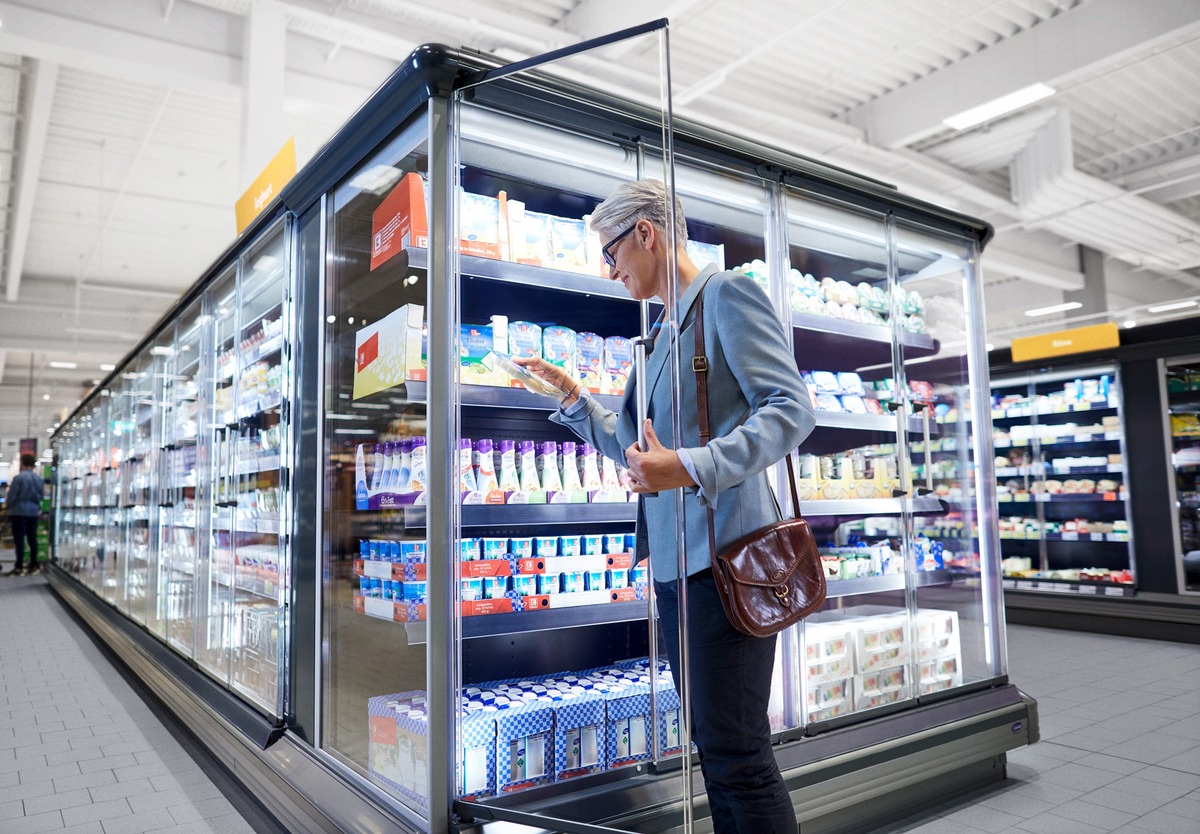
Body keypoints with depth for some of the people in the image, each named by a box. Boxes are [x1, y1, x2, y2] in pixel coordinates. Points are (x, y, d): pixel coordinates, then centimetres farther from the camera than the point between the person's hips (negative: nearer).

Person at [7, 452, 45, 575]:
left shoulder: (19, 477, -13)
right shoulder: (40, 478, 6)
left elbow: (11, 496, -8)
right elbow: (41, 495, 12)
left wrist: (9, 507, 10)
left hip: (20, 512, -5)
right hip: (34, 512, 5)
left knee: (19, 539, -3)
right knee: (32, 539, 9)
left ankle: (18, 567, -3)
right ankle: (33, 565, 11)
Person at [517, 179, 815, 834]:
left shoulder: (727, 294, -5)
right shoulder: (665, 334, 21)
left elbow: (791, 409, -16)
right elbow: (633, 445, 28)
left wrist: (691, 468, -26)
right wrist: (571, 398, 21)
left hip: (723, 554, -9)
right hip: (674, 557, 9)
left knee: (736, 755, -4)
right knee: (712, 746, 16)